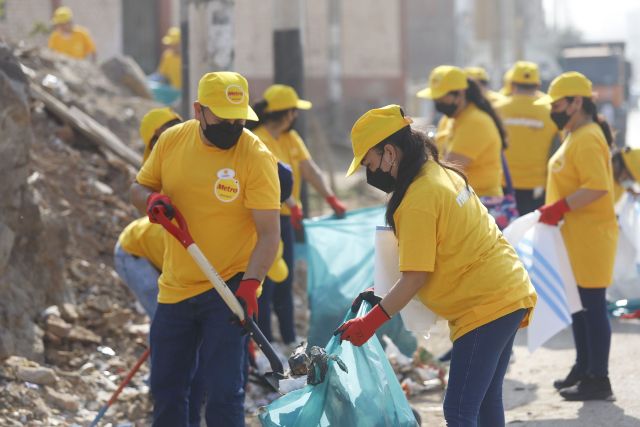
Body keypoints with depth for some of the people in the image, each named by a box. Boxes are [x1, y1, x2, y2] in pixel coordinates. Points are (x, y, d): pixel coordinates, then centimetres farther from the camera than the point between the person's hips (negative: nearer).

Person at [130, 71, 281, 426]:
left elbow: (269, 232, -18)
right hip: (175, 288, 5)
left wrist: (250, 284, -31)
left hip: (229, 291, -5)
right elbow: (138, 188, 12)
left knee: (223, 394, -11)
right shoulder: (171, 140, -1)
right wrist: (151, 200, -13)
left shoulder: (256, 156, -15)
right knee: (165, 389, 14)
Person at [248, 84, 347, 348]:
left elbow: (310, 170, 2)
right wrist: (292, 204, -33)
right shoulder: (258, 140, -16)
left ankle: (289, 340, 21)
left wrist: (330, 198, -9)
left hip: (284, 217, 9)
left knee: (285, 281, 13)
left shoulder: (291, 138, 11)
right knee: (264, 281, -6)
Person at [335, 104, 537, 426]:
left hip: (485, 306, -10)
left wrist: (371, 321, -12)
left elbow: (415, 277, -18)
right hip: (509, 294, 10)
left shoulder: (418, 199, -18)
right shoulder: (443, 174, 11)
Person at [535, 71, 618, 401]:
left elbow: (598, 186, -27)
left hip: (591, 236, -11)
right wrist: (554, 209, 16)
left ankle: (598, 380, -2)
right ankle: (584, 369, 27)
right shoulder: (575, 136, 16)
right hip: (576, 236, 11)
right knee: (579, 305, 17)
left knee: (592, 306, -6)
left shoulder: (588, 139, -17)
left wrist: (560, 208, -26)